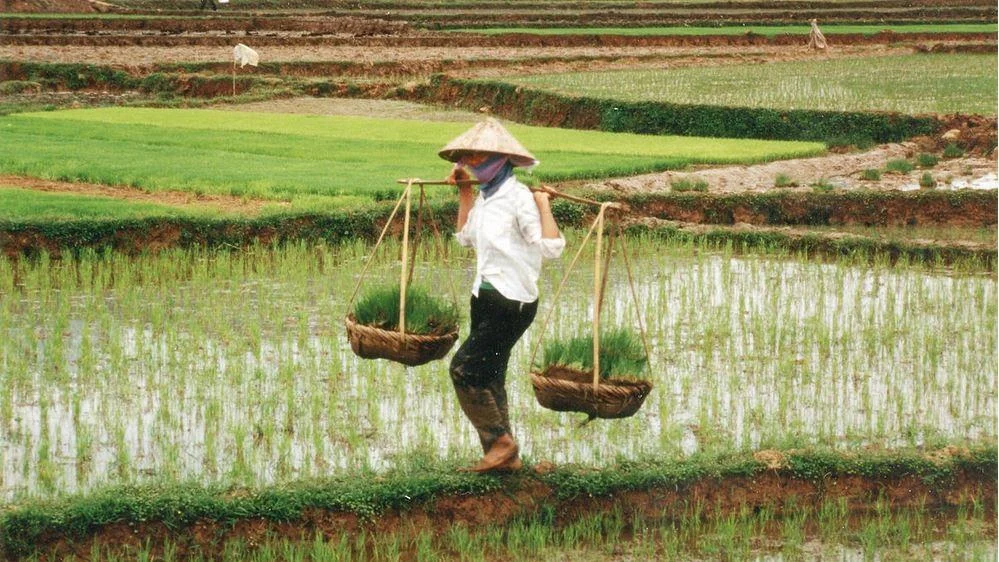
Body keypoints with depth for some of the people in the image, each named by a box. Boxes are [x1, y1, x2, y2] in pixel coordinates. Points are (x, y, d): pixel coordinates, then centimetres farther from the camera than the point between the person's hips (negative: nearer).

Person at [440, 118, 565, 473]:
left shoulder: (518, 197, -17)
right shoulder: (486, 197, 9)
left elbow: (552, 248, -23)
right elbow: (466, 237, 27)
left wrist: (543, 205, -25)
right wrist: (464, 191, 23)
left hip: (512, 303, -9)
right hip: (486, 296, 9)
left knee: (464, 368, -13)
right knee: (487, 378, 11)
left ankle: (500, 442, -3)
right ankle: (504, 456, 18)